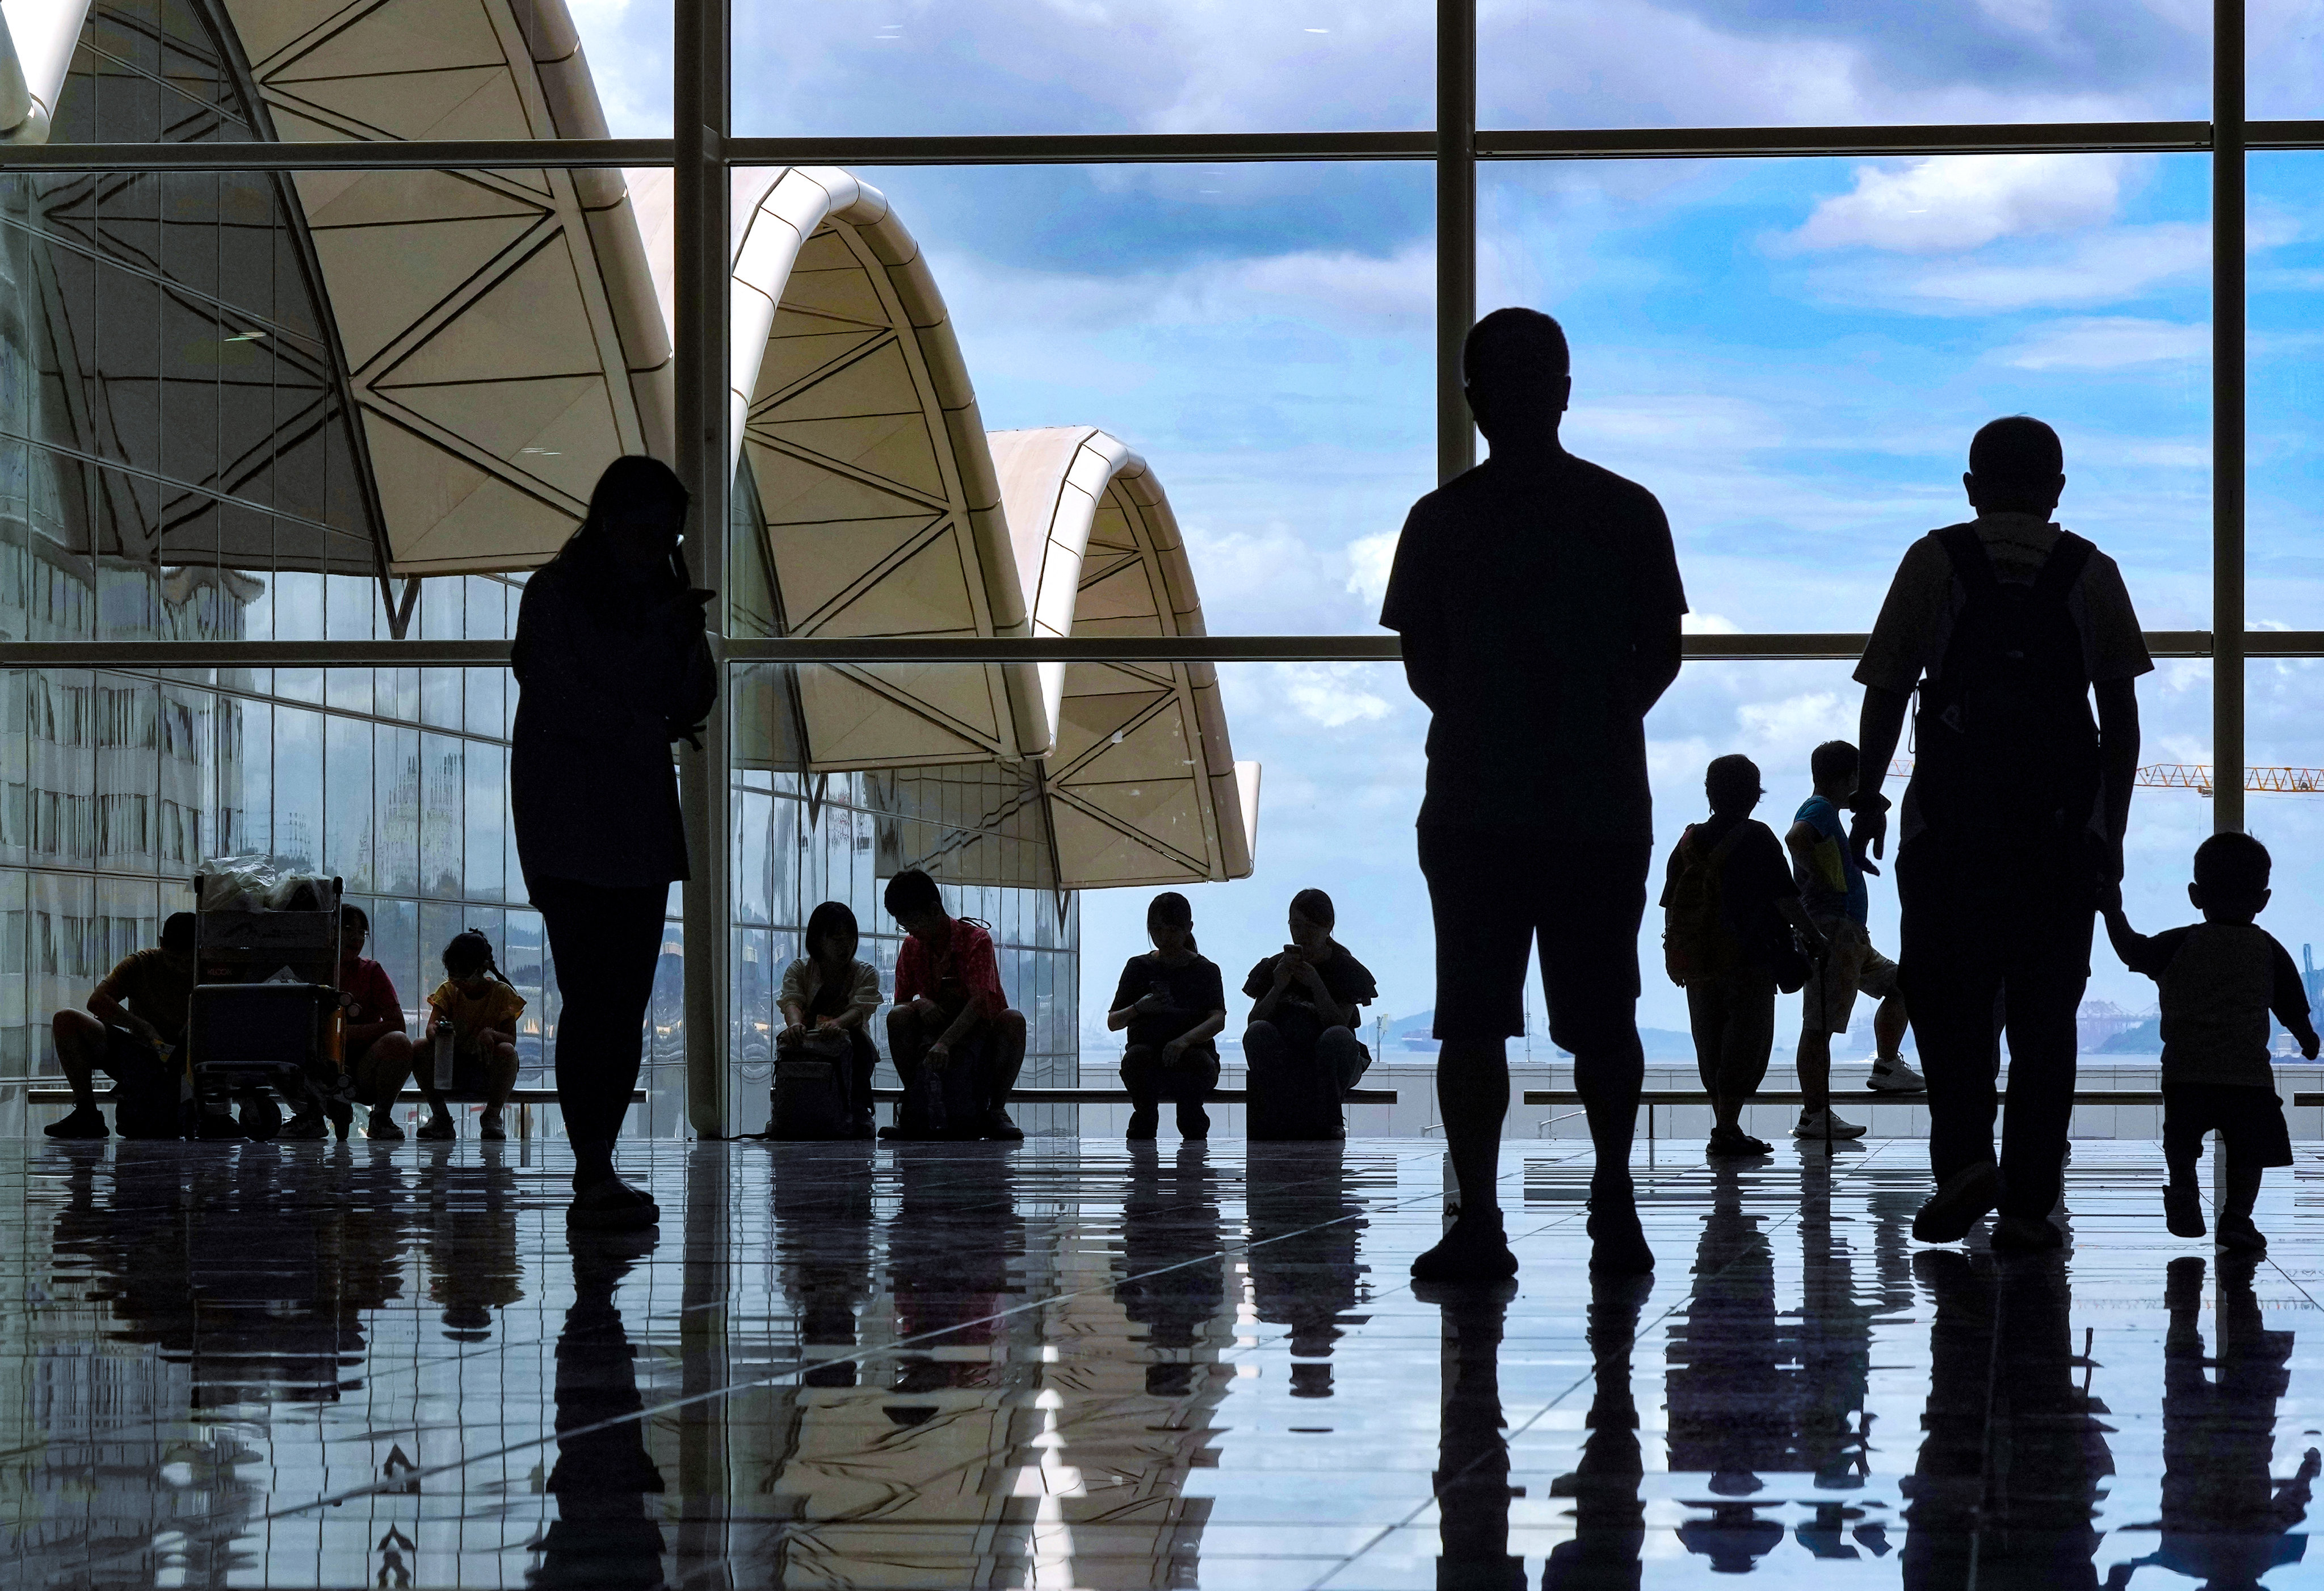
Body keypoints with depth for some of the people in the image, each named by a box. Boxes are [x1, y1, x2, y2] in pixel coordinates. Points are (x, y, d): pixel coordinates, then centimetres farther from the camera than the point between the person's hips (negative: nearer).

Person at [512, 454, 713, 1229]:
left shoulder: (660, 594, 12)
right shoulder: (553, 595, -5)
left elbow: (693, 704, 10)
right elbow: (578, 704, -15)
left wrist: (688, 641, -7)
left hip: (643, 827, 6)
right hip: (570, 830, -6)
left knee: (628, 1002, 2)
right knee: (591, 997, -12)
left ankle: (599, 1171, 7)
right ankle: (592, 1178, -13)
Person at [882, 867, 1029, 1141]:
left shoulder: (976, 939, -13)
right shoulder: (912, 947, 4)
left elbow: (980, 1001, -27)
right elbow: (901, 1001, 6)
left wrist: (944, 1043, -42)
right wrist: (922, 1004, -22)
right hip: (938, 1028, 3)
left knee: (1013, 1020, -36)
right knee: (898, 1017, -26)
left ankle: (996, 1111, -25)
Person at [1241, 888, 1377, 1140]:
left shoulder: (1346, 968, 4)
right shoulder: (1274, 967, 11)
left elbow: (1340, 1023, -10)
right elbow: (1253, 1020, 0)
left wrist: (1316, 985, -21)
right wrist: (1278, 988, -14)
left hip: (1329, 1063, -2)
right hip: (1283, 1061, 2)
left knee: (1338, 1037, -36)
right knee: (1258, 1032, -29)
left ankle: (1328, 1122, -22)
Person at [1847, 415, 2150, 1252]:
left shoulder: (1936, 561, 5)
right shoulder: (2091, 572, 9)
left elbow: (1887, 692, 1)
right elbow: (2122, 717, 7)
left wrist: (1868, 798, 9)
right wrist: (2112, 829, 13)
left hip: (1951, 816, -1)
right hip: (2065, 825, 1)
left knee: (1946, 993, 8)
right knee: (2045, 1009, 5)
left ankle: (1963, 1155, -12)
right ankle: (2028, 1202, 2)